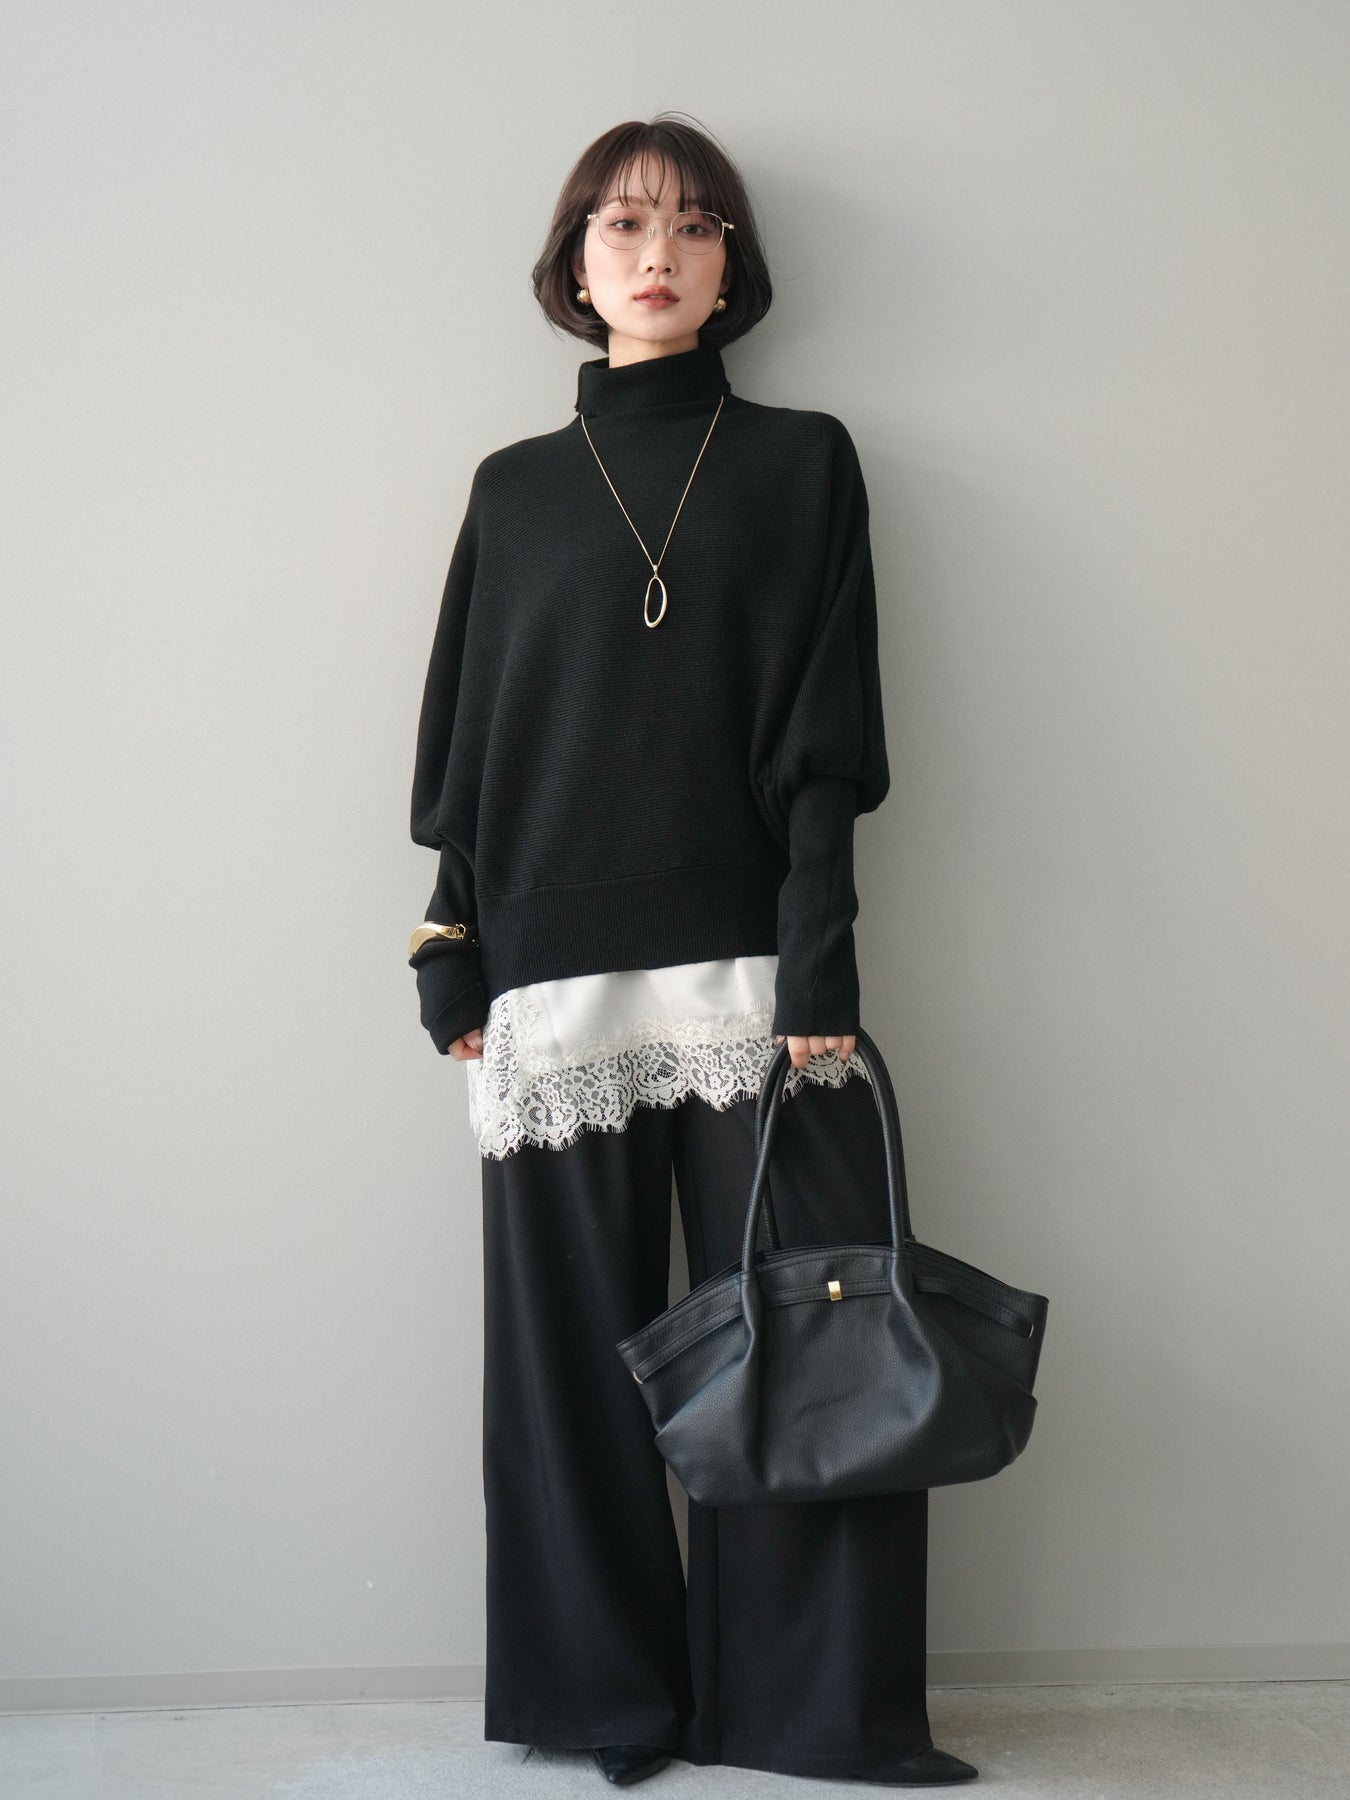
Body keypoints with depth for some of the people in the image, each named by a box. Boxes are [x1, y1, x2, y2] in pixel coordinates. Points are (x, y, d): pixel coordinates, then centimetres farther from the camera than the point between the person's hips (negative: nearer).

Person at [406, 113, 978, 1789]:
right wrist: (453, 963, 3)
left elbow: (826, 736, 1)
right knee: (577, 1349, 3)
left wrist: (817, 969, -9)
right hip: (556, 983, 2)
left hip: (749, 965, -1)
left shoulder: (802, 462, 9)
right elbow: (463, 739, 12)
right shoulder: (515, 490, 14)